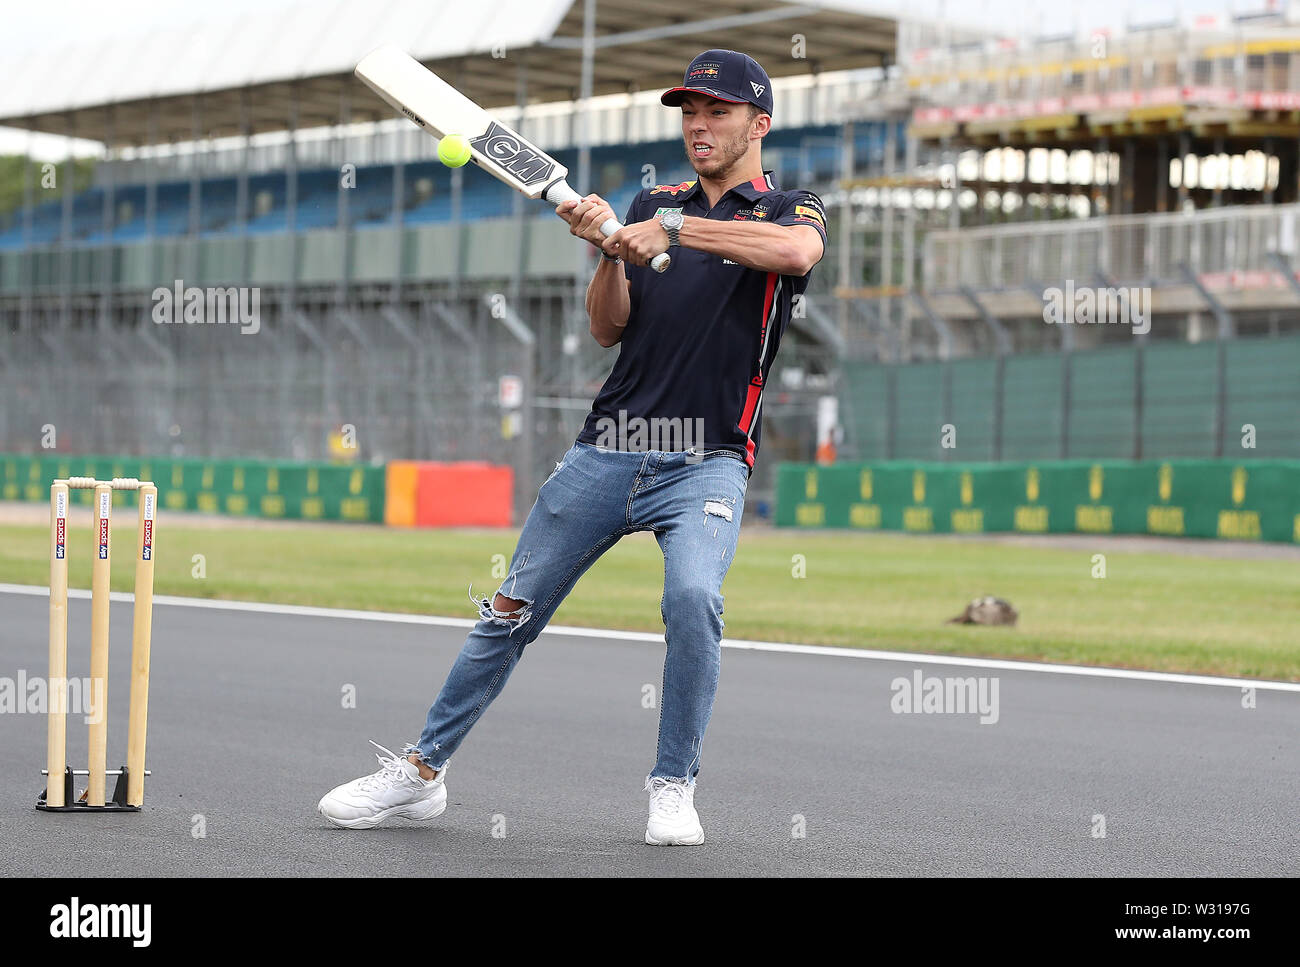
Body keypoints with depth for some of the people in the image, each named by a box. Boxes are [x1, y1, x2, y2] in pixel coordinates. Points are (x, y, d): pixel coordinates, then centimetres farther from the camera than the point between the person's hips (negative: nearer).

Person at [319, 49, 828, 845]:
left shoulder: (792, 209, 3)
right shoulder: (654, 204, 15)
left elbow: (798, 250, -23)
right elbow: (609, 329, 6)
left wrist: (674, 229, -26)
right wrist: (609, 251, -12)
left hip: (708, 461, -4)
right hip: (608, 450, 4)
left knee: (692, 597, -29)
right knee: (511, 611, 4)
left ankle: (674, 788, -12)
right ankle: (422, 771, 16)